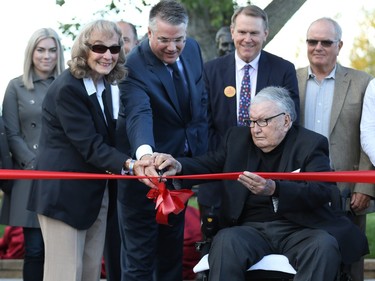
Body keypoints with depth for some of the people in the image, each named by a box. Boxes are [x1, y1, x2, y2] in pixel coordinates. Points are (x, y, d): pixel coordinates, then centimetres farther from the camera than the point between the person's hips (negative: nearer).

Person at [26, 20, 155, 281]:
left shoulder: (103, 85, 10)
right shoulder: (67, 88, -18)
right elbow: (89, 145, -24)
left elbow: (103, 138, 8)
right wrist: (129, 165, -37)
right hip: (65, 193, -9)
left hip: (96, 195, 9)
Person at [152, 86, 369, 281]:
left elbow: (322, 191, -14)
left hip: (298, 230, -2)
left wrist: (274, 189, -33)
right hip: (252, 228, 2)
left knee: (324, 246, -35)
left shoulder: (310, 144, 1)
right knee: (226, 242, -32)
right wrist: (178, 166, -9)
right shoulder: (238, 138, 15)